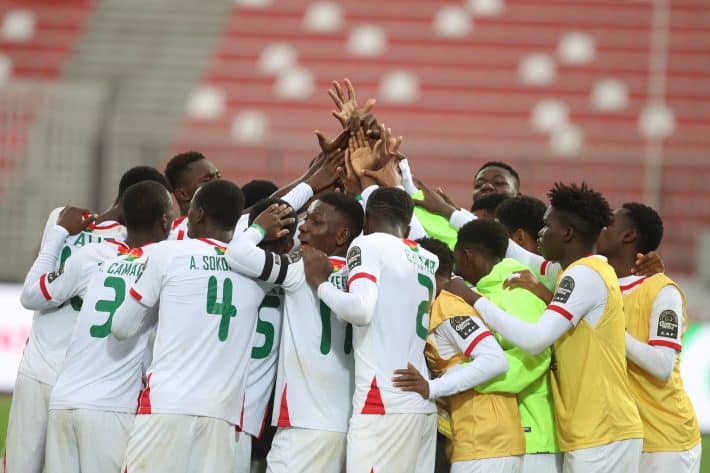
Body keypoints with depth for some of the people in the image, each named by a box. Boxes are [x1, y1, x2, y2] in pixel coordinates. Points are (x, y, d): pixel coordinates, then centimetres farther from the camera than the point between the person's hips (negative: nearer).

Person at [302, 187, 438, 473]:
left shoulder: (369, 245, -1)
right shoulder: (427, 260, 17)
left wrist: (320, 282, 1)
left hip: (384, 404, -7)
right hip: (423, 404, 7)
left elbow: (360, 310, -15)